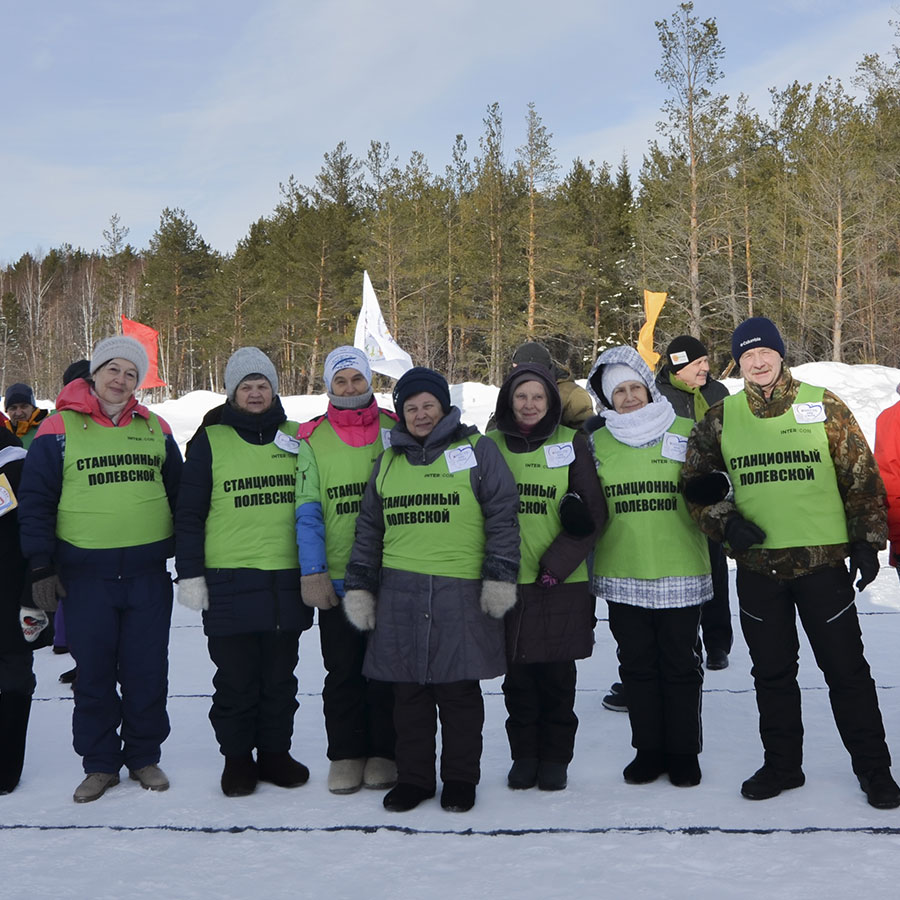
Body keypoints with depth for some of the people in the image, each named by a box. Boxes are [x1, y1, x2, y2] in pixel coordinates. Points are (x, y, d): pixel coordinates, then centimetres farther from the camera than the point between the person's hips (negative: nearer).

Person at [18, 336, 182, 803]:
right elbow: (35, 501, 0)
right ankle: (99, 763, 20)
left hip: (149, 572, 2)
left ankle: (144, 755, 23)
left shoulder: (155, 429, 9)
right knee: (93, 672, 6)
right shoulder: (59, 430, -1)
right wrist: (41, 568, -4)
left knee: (147, 671, 7)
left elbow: (179, 495, 17)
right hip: (85, 574, -2)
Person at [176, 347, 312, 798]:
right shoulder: (210, 441, 3)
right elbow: (189, 512, 2)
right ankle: (236, 757, 19)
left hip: (287, 581, 2)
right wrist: (189, 573, -4)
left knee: (280, 678, 11)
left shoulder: (296, 438, 9)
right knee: (235, 680, 5)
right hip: (230, 583, -2)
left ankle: (276, 752, 24)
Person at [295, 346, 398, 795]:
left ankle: (384, 753, 21)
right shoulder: (312, 439, 3)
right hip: (336, 578, 0)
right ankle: (345, 755, 20)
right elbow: (308, 510, -1)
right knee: (343, 670, 8)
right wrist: (312, 572, -9)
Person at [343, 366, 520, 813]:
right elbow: (368, 529, 20)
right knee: (409, 691, 8)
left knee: (459, 689, 4)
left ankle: (460, 777, 18)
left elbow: (502, 516, -1)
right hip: (400, 593, 4)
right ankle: (413, 776, 21)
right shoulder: (388, 461, 17)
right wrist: (359, 587, 14)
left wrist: (499, 576, -8)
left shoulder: (476, 450, 3)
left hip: (461, 592, -4)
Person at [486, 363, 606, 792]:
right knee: (517, 674, 7)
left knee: (557, 675, 5)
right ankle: (523, 756, 21)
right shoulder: (491, 445, 6)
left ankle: (555, 757, 19)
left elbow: (594, 511, -1)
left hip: (561, 583, -1)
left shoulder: (571, 444, 1)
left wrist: (558, 562, -9)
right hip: (508, 579, 1)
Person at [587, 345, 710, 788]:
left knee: (680, 665, 6)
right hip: (622, 576, 2)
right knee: (637, 665, 10)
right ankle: (648, 750, 22)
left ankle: (684, 752, 20)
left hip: (680, 574, -2)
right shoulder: (597, 443, 8)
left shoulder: (686, 432, 2)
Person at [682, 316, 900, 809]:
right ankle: (781, 765, 28)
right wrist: (726, 522, -7)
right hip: (756, 565, 2)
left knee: (845, 669, 4)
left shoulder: (823, 406, -1)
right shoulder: (721, 418, 4)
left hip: (822, 560, -2)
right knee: (772, 673, 13)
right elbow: (697, 485, 9)